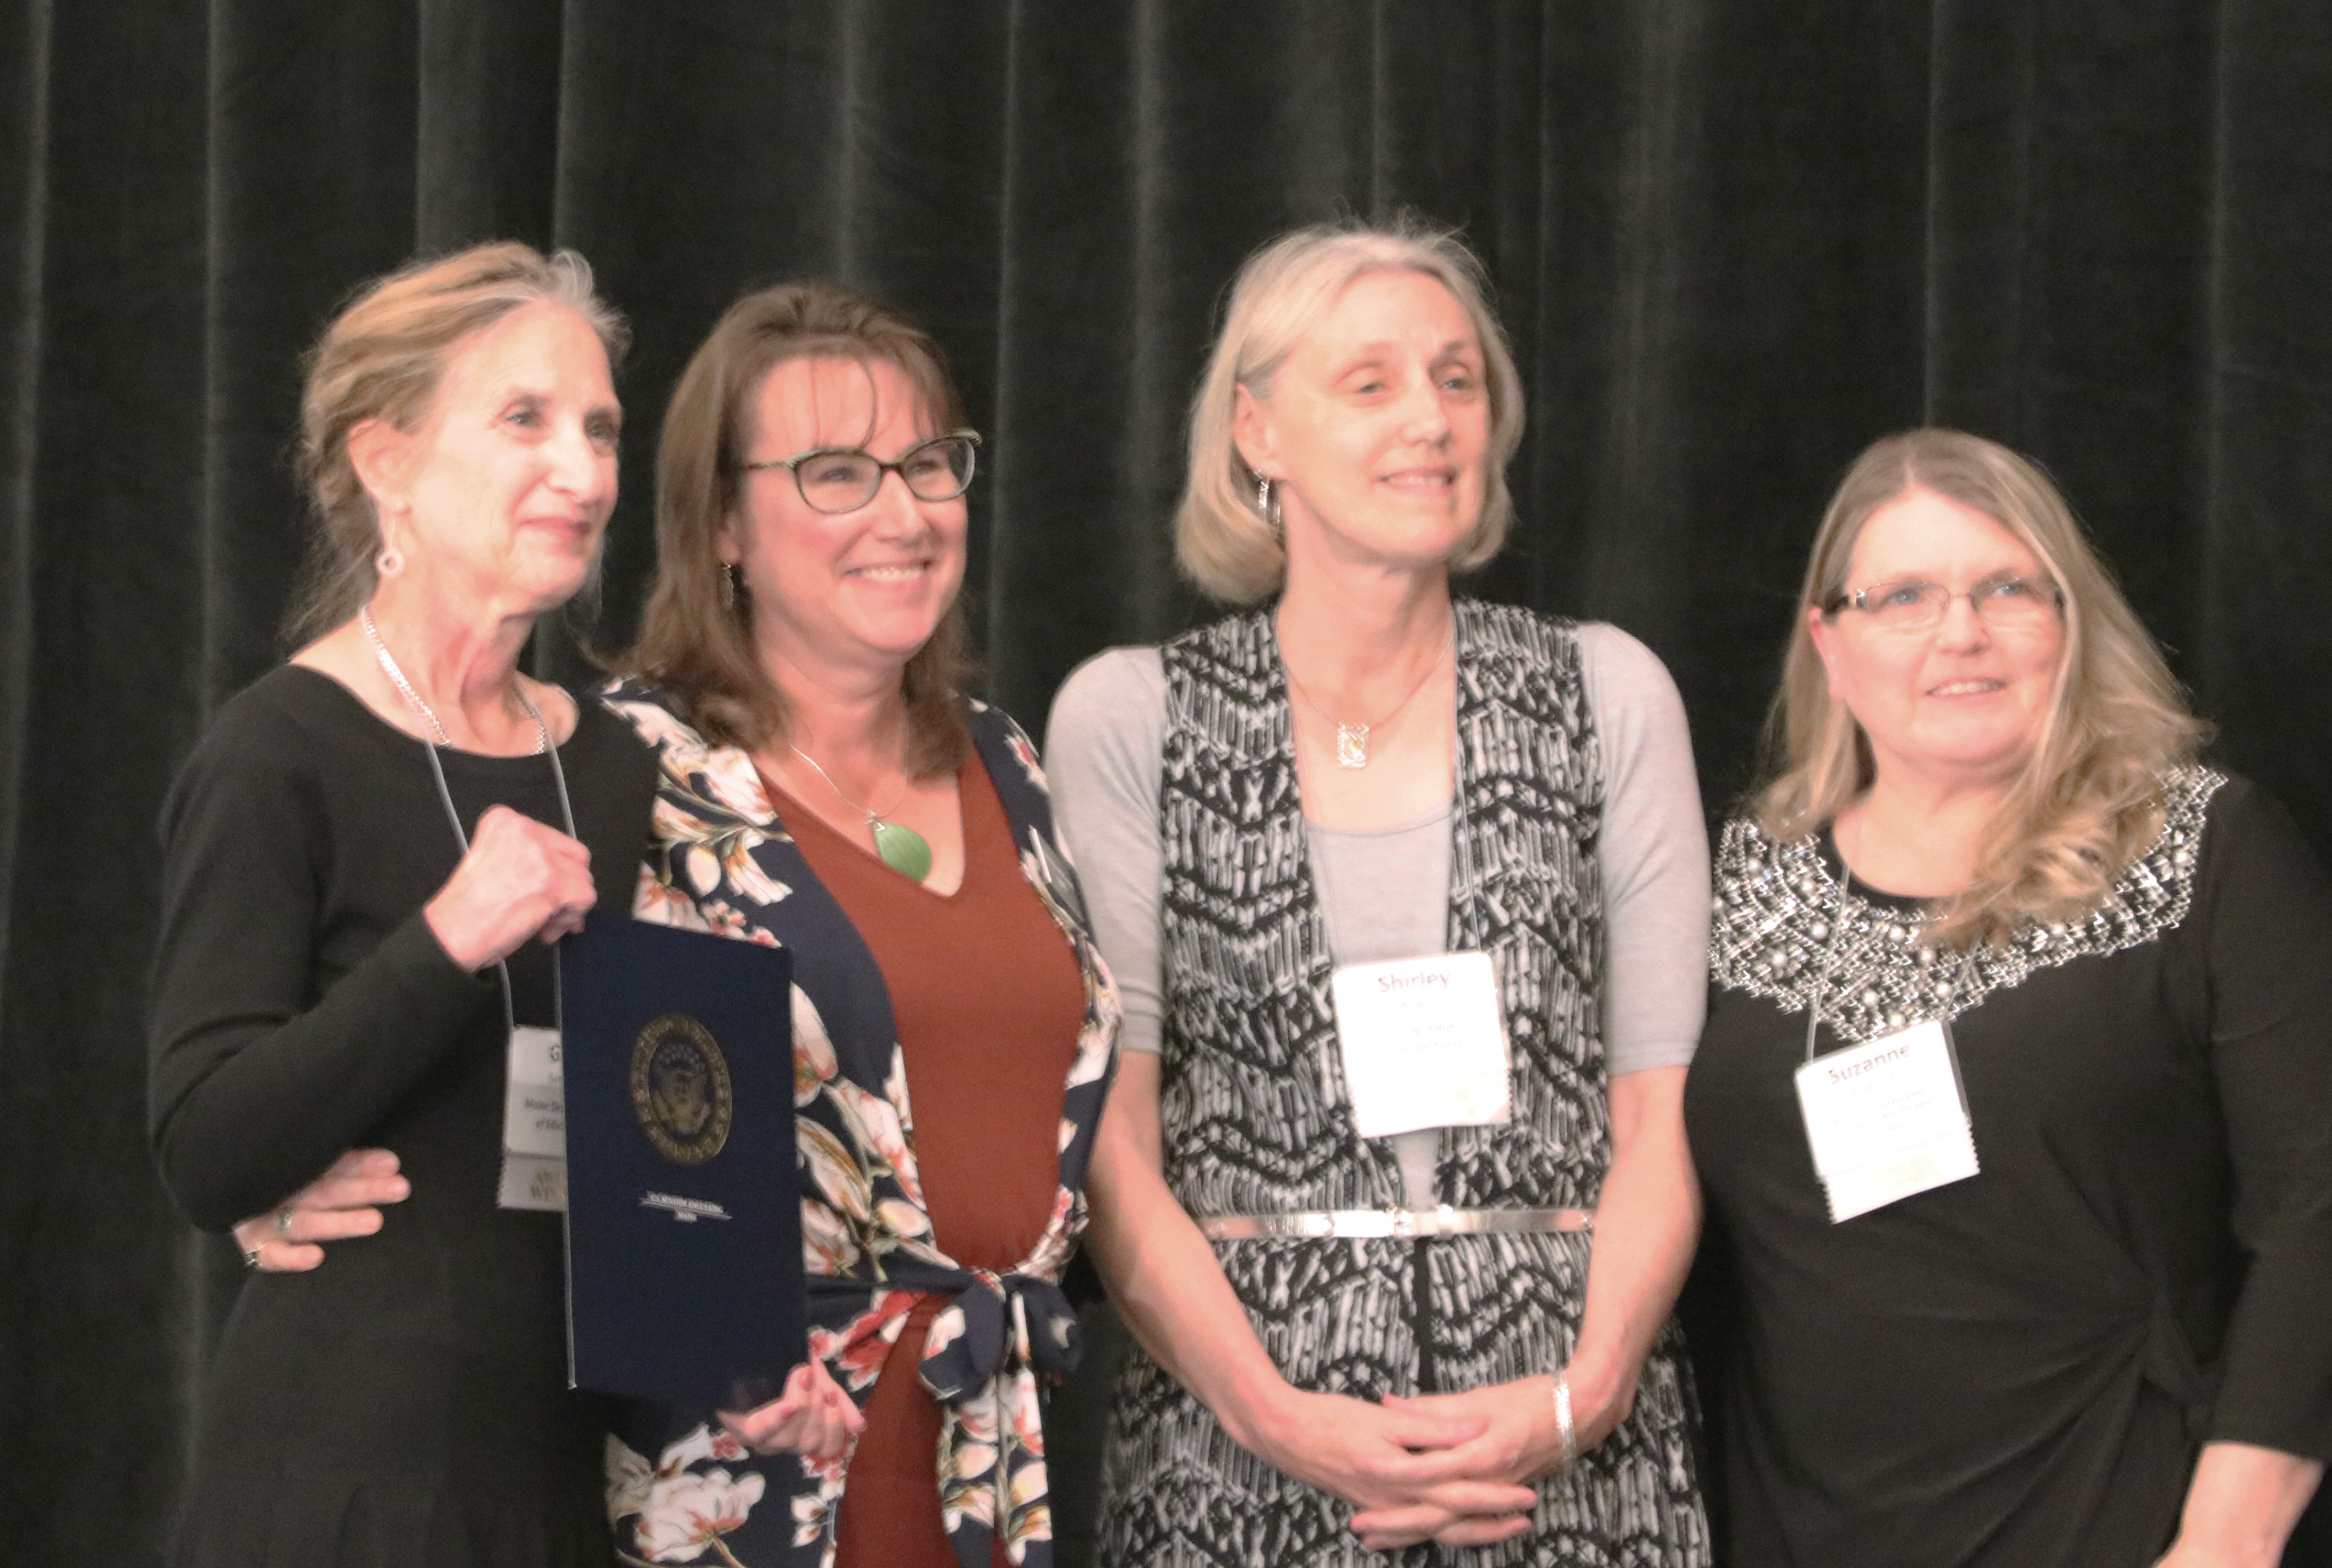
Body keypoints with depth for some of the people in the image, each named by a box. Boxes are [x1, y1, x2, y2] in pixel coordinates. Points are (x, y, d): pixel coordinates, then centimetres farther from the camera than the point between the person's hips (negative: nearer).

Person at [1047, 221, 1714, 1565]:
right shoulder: (1127, 720, 3)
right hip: (1240, 1448, -1)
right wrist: (1274, 1414, -12)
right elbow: (1111, 1138, -1)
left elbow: (1663, 1111, 3)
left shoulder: (1609, 695, 7)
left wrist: (1584, 1395, -10)